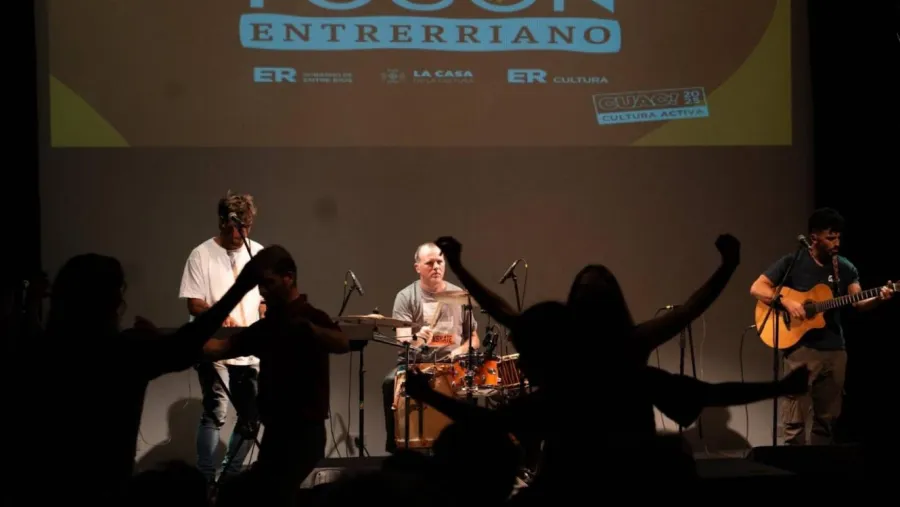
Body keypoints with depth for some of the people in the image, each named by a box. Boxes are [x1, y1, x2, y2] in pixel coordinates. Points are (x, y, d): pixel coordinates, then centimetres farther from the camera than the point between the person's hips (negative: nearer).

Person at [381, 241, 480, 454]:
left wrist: (461, 350, -10)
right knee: (391, 382, -30)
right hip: (414, 362, -1)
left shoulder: (459, 296, 8)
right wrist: (416, 339, -33)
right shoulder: (406, 296, 0)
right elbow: (402, 339, -10)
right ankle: (395, 444, -17)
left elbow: (474, 338, 12)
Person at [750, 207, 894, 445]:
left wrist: (879, 299, -19)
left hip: (835, 349, 4)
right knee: (795, 418, -7)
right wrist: (786, 302, -20)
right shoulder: (792, 263, -3)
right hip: (801, 348, -4)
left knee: (827, 418, 9)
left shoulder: (846, 268, 9)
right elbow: (757, 288, -6)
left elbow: (858, 303, 1)